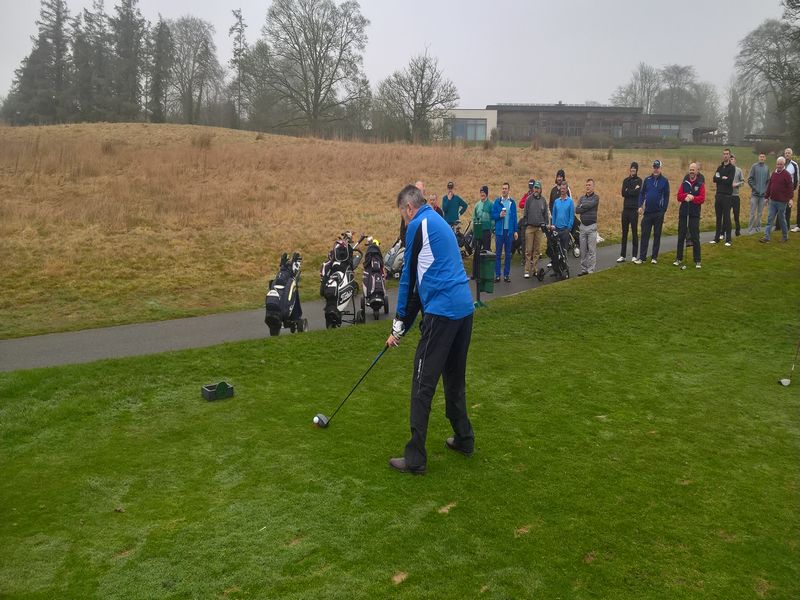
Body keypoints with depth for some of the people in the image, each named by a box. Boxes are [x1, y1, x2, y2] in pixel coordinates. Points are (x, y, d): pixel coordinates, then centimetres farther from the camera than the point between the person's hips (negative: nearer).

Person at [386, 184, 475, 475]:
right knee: (455, 377, 21)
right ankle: (464, 439, 33)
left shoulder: (418, 226, -4)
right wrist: (404, 324, 22)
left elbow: (409, 279, -3)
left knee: (423, 385, -3)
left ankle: (415, 458, 2)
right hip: (465, 308, 9)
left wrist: (399, 327, 6)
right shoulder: (440, 223, 23)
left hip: (442, 312, -9)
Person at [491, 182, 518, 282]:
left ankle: (506, 274, 13)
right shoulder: (497, 201, 2)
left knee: (508, 254, 6)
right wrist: (499, 215, -19)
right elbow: (493, 215, 1)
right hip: (499, 230, -1)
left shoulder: (512, 202, 6)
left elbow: (514, 217, 8)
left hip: (509, 231, 2)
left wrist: (515, 231, 5)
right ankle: (497, 274, 5)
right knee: (498, 253, 0)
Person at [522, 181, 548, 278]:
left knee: (537, 250, 6)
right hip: (530, 227, -3)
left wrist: (546, 225, 8)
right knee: (528, 250, -4)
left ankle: (535, 269, 14)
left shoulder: (543, 200, 9)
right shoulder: (529, 199, 2)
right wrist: (525, 223, -1)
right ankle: (527, 270, -2)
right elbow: (525, 213, 4)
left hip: (539, 228, 3)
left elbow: (546, 214, 14)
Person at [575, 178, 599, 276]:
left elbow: (590, 204, -20)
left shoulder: (596, 197, -1)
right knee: (583, 250, 7)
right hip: (582, 226, 5)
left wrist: (582, 206, -2)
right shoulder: (582, 198, 13)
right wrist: (586, 208, -10)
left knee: (592, 250, -4)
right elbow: (576, 210, 1)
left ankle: (591, 270, -1)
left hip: (592, 226, -5)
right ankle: (583, 269, 13)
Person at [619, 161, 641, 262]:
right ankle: (622, 255, 10)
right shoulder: (626, 180, 13)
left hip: (634, 209, -4)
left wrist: (628, 191, -4)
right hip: (625, 209, 4)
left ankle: (634, 255, 6)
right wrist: (633, 190, -8)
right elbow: (623, 193, 0)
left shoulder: (639, 180, 0)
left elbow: (637, 192, -15)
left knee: (634, 232, 0)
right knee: (624, 233, 6)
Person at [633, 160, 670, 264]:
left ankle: (654, 257, 13)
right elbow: (642, 193, 8)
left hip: (659, 213, -2)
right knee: (644, 235, 1)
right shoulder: (647, 180, 6)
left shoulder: (664, 181, -1)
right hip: (647, 212, 2)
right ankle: (642, 257, 5)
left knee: (657, 235, 7)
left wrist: (663, 210, -8)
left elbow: (666, 196, -1)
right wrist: (640, 206, -4)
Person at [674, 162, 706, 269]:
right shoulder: (684, 182, 9)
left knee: (695, 238, -1)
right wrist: (686, 196, -15)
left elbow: (702, 198, -9)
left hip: (694, 214, -3)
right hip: (683, 213, 3)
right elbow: (679, 196, 2)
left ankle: (697, 261, 5)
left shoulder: (701, 184, 0)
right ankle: (679, 259, 17)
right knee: (681, 237, 8)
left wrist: (692, 198, -23)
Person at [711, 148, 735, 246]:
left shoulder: (732, 168, -3)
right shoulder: (720, 167, 15)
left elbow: (729, 181, -16)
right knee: (718, 217, 9)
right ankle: (717, 237, 15)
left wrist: (719, 179, -4)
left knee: (726, 217, -5)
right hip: (718, 195, 6)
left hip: (727, 195, -5)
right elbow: (714, 179, 2)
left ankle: (728, 239, -2)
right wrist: (723, 178, -11)